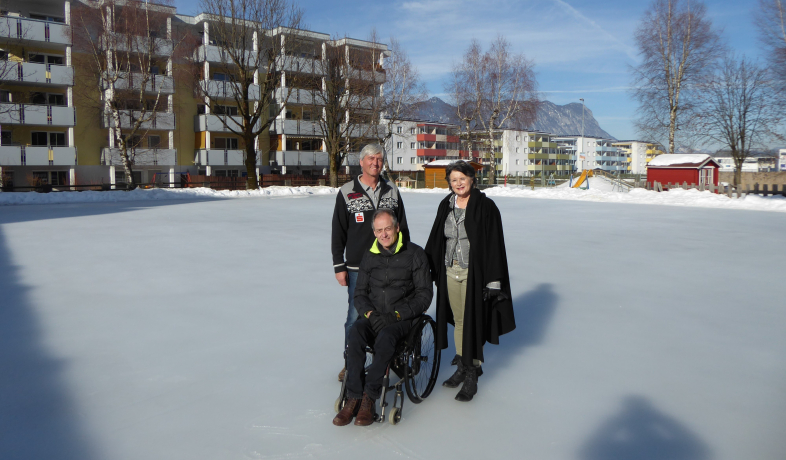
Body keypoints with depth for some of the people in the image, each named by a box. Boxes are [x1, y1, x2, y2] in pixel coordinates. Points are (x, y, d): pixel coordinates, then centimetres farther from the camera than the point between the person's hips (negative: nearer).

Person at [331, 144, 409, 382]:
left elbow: (403, 228, 13)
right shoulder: (347, 192, -1)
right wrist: (338, 266, -2)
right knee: (356, 315, 3)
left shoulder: (392, 191, 7)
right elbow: (338, 232, 1)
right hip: (358, 267, -2)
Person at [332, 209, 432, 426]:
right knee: (355, 334, -29)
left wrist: (396, 314, -14)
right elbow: (359, 293, 13)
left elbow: (425, 295, -4)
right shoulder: (370, 256, 12)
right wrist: (370, 313, -8)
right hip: (373, 316, 3)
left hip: (403, 318, -3)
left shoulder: (414, 254, -1)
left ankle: (369, 398, -22)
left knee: (385, 339, -35)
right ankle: (354, 398, -23)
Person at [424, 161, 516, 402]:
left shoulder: (485, 206, -9)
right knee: (458, 320, 13)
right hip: (450, 272, 5)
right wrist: (430, 269, 13)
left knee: (472, 322, 0)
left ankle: (472, 375, 12)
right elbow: (435, 241, 14)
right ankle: (461, 367, 27)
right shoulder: (446, 206, 7)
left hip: (474, 273, -5)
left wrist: (493, 280, -15)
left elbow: (494, 245, -11)